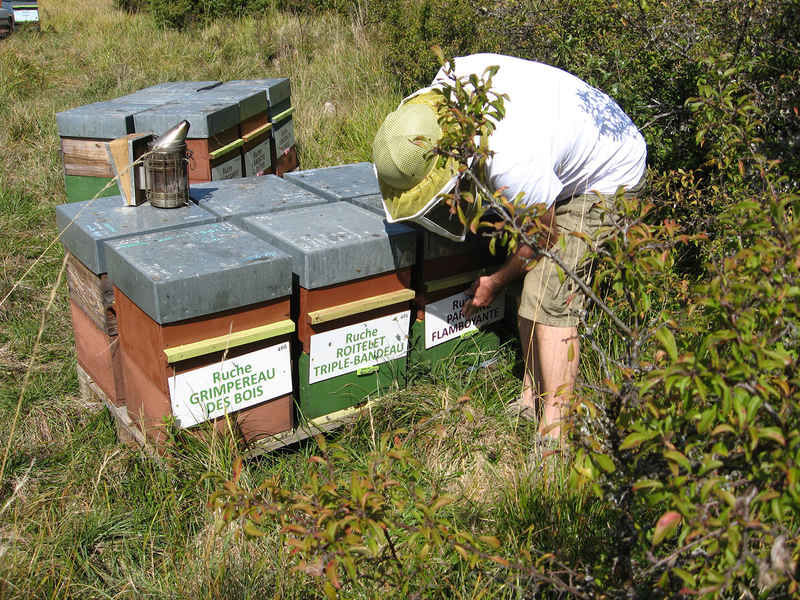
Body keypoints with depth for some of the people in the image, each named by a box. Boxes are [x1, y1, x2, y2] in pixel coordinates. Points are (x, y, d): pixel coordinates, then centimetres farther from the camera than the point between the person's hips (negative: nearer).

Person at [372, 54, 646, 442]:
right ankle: (531, 397, 19)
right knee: (530, 292, 7)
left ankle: (554, 433, -9)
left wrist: (497, 282, -2)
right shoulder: (450, 78, -21)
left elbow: (544, 238, -21)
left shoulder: (513, 167, -41)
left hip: (606, 180, -8)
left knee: (549, 301, -15)